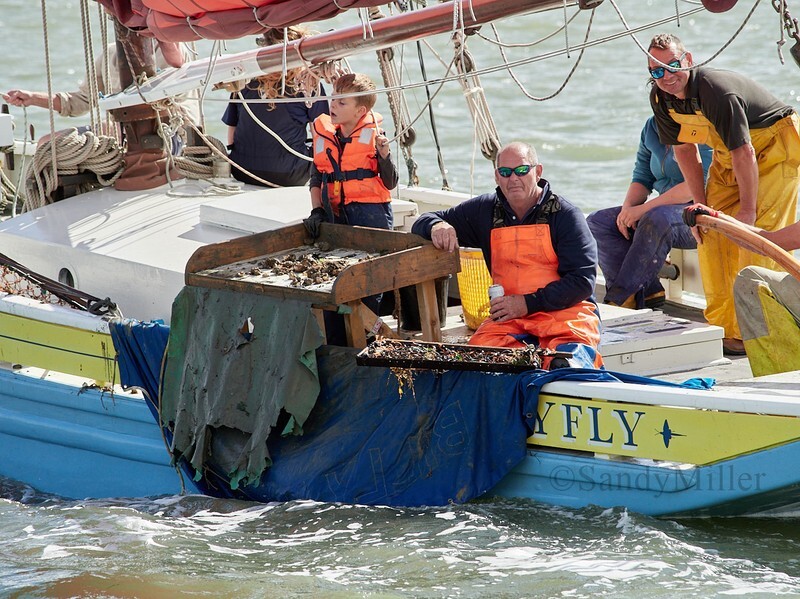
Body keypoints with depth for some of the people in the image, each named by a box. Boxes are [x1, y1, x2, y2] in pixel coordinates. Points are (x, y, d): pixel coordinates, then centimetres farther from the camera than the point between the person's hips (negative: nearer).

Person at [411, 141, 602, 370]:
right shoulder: (486, 211, 14)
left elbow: (582, 281, -6)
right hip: (509, 316, 5)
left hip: (566, 310, -5)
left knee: (566, 359, -39)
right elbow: (423, 223, 22)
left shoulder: (564, 214, 0)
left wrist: (529, 303, -14)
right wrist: (437, 226, -5)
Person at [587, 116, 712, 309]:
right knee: (597, 222, -9)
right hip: (666, 208, 8)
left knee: (656, 220, -39)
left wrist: (644, 208, -23)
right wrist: (628, 207, -7)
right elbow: (642, 177, 15)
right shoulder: (651, 127, 12)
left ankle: (619, 297, -31)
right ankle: (646, 293, -23)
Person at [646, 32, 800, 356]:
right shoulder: (660, 98, -8)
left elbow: (744, 153, -29)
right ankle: (722, 327, 7)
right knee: (712, 233, 0)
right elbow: (685, 152, 4)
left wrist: (748, 209, -23)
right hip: (727, 159, 8)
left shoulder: (715, 90, -33)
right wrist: (702, 207, 2)